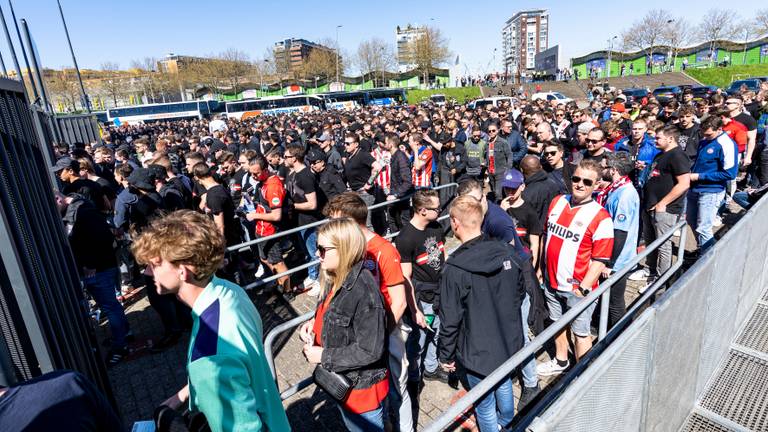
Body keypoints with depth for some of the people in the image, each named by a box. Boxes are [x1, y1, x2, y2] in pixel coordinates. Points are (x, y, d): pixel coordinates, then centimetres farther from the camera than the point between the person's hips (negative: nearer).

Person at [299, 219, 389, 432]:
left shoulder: (363, 290, -32)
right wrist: (315, 322, -7)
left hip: (361, 388, -8)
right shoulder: (335, 279, -5)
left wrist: (324, 357, -22)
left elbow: (370, 350, -29)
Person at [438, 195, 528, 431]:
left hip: (479, 351, -7)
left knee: (484, 404, 16)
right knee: (503, 384, 32)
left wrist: (446, 355, -5)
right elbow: (520, 293, 5)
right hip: (510, 341, 7)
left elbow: (450, 321, -20)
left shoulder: (455, 268, -28)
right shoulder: (508, 253, -12)